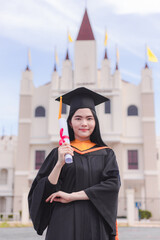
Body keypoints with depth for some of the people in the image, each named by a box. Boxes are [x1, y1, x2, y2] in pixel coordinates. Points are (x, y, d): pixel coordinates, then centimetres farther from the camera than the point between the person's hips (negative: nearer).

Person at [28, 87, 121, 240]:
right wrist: (59, 163, -17)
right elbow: (44, 193, -2)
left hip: (96, 227, 1)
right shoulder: (58, 153, 5)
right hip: (65, 227, -1)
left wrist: (73, 196, -12)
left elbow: (113, 184, -8)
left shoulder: (106, 154, 7)